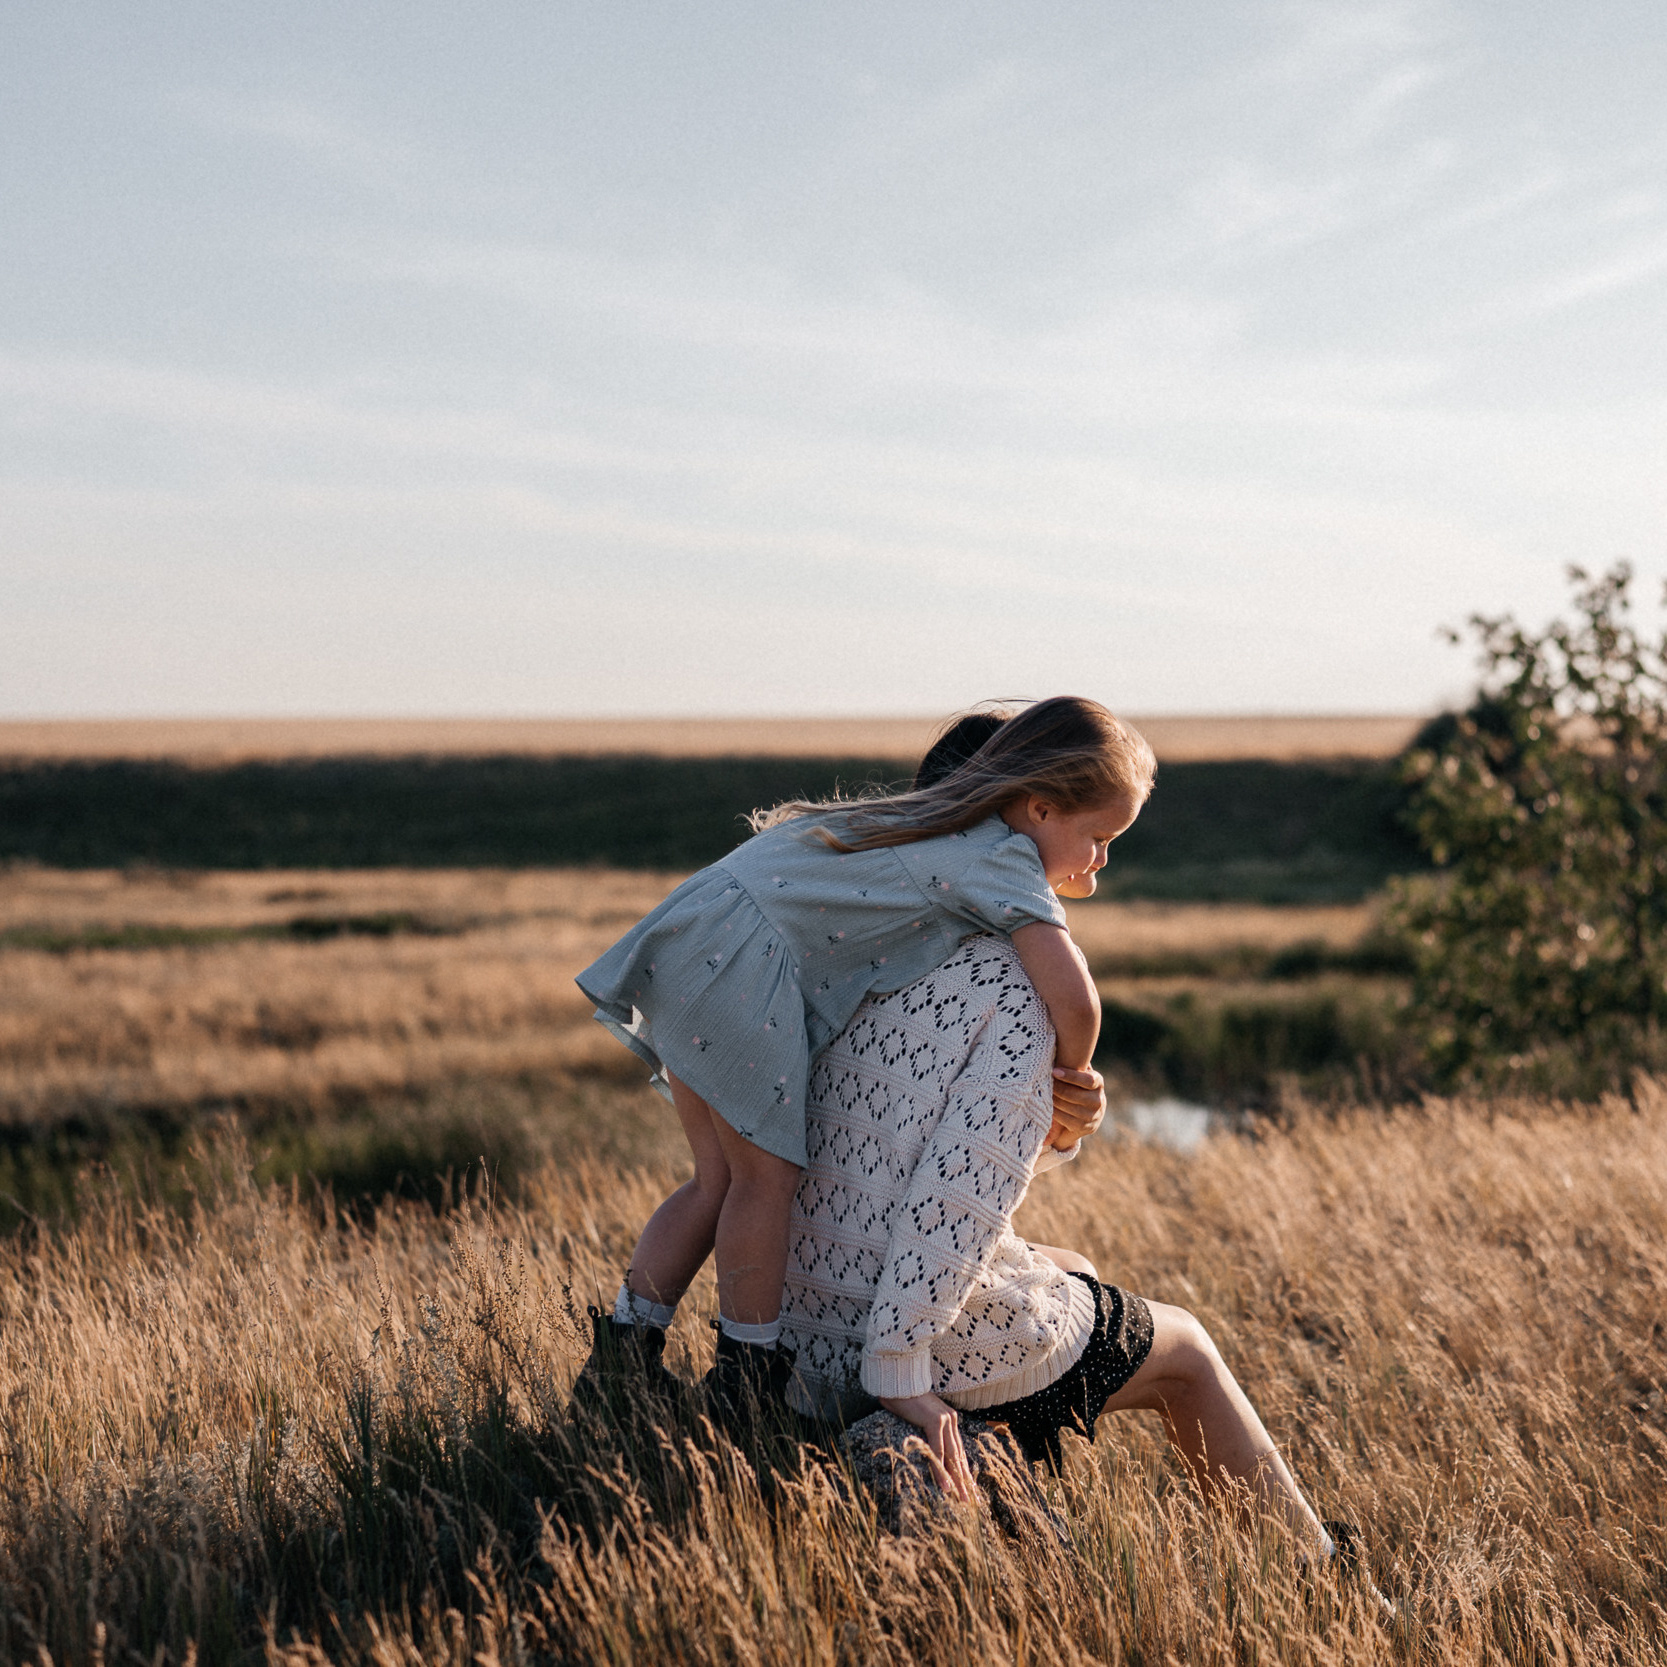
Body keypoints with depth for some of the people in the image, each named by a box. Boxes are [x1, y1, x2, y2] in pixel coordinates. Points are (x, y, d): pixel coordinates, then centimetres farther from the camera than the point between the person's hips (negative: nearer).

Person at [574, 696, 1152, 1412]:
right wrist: (1065, 1091, -3)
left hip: (691, 941, 9)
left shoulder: (953, 827, 18)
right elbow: (1073, 1001, -23)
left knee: (720, 1181, 15)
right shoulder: (1005, 861, -10)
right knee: (767, 1175, 1)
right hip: (740, 963, -9)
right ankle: (748, 1379, 12)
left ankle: (622, 1350, 20)